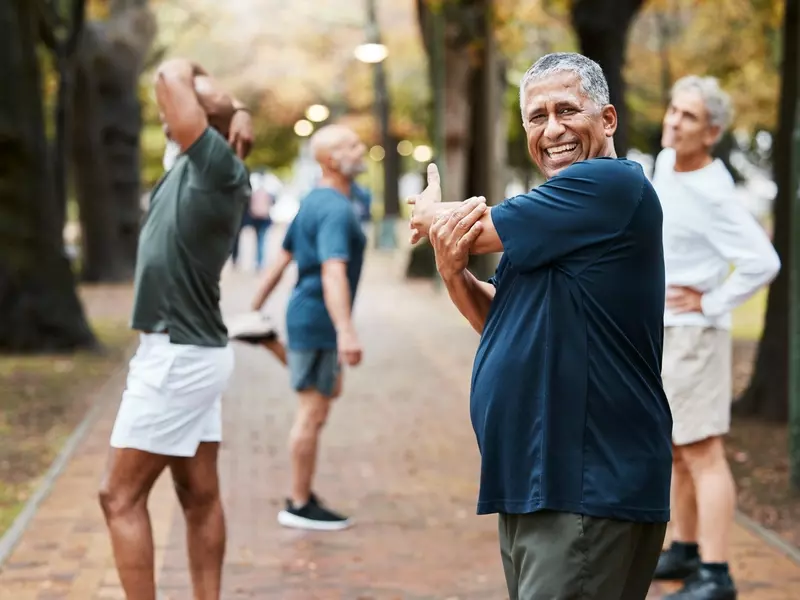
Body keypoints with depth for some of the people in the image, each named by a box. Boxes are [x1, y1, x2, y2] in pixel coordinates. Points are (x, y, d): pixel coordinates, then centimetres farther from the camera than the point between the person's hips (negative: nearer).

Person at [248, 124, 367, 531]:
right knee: (313, 411, -4)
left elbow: (282, 258, 17)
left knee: (331, 391, 20)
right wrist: (345, 332, -41)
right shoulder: (336, 210, -19)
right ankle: (300, 506, 4)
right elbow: (333, 272, -32)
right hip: (318, 321, -10)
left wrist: (256, 309, 22)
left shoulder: (314, 202, 12)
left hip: (306, 317, 10)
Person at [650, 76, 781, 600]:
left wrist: (710, 304, -17)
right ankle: (685, 550, 27)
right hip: (660, 331, 9)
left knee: (702, 452, -10)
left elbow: (763, 263, -26)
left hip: (692, 334, -9)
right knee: (677, 450, 16)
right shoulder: (666, 162, 6)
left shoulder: (713, 195, -20)